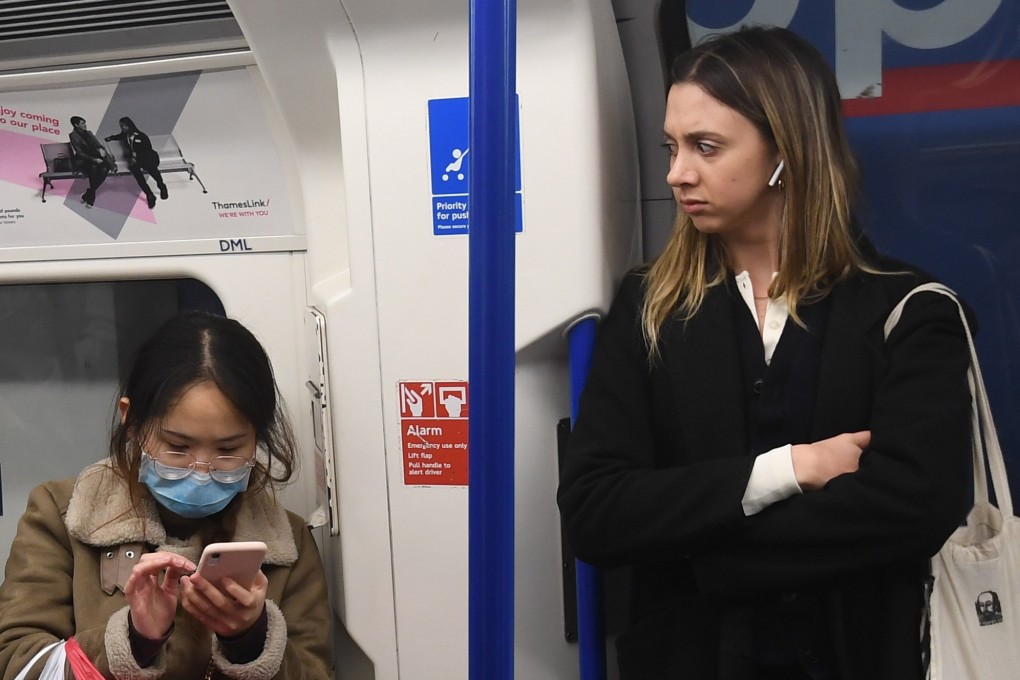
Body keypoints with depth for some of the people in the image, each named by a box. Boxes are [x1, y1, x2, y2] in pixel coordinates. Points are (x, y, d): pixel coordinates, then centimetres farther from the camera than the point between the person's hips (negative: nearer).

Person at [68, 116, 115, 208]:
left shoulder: (88, 133, 14)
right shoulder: (73, 136, -5)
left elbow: (96, 143, 5)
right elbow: (79, 153, -12)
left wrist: (101, 148, -22)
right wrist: (94, 160, -23)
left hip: (93, 157, 6)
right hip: (82, 161, -6)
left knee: (104, 169, -26)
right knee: (93, 167, -37)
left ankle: (87, 195, -19)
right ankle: (91, 197, -27)